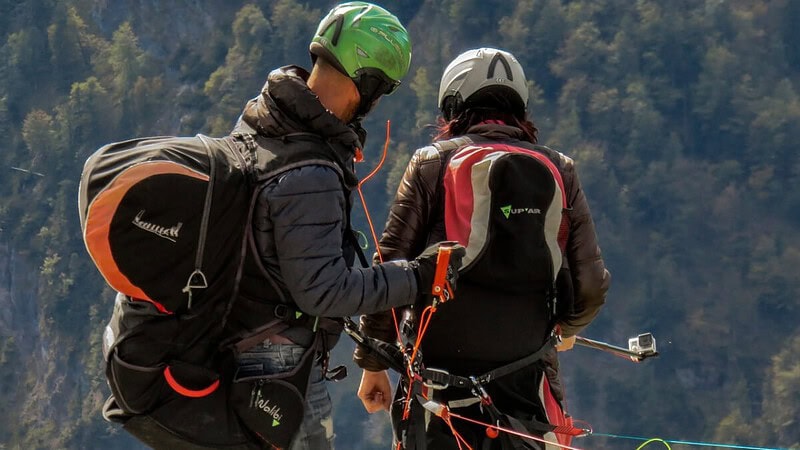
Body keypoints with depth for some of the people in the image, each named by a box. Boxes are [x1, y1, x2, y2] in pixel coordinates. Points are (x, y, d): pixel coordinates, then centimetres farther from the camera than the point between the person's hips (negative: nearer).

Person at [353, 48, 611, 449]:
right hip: (525, 373, 1)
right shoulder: (558, 171, 7)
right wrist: (567, 327, 27)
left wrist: (372, 362, 6)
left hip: (442, 360, -1)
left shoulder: (431, 163, 2)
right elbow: (590, 284, 5)